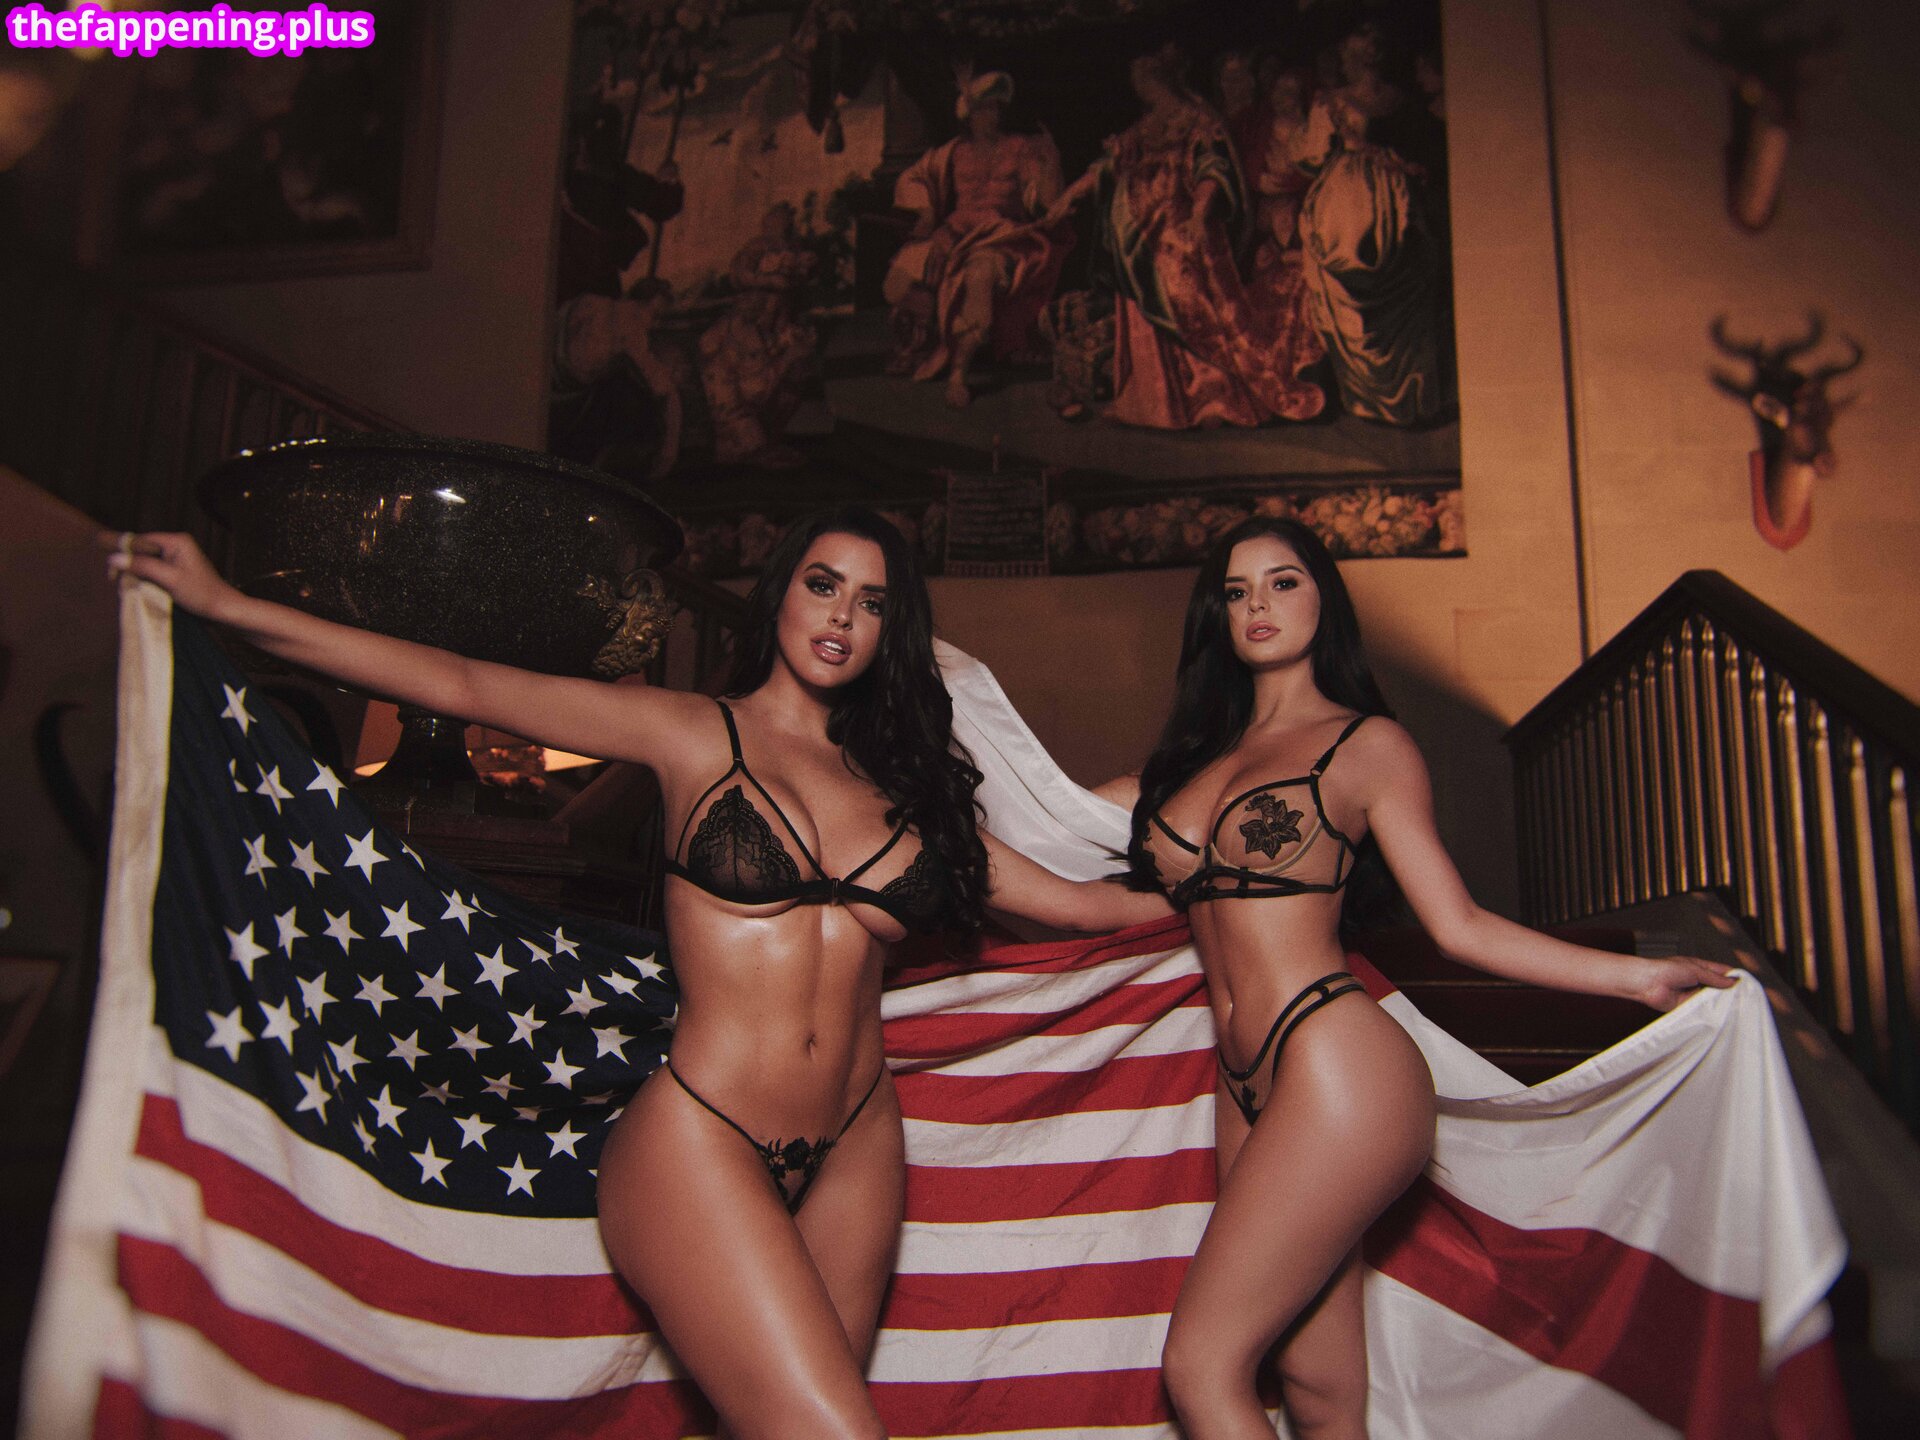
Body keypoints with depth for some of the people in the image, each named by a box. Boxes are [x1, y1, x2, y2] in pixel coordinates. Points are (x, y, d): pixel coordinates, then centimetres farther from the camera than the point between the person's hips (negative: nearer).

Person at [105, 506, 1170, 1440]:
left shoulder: (902, 783, 12)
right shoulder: (697, 736, 2)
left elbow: (1081, 905, 17)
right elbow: (462, 687, -5)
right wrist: (223, 603, -8)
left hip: (853, 1153, 5)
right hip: (700, 1145, -4)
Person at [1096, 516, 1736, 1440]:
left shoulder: (1365, 743, 4)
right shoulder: (1200, 757, 17)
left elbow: (1458, 925, 2)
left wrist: (1640, 977, -3)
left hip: (1337, 1068, -5)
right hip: (1249, 1089, 5)